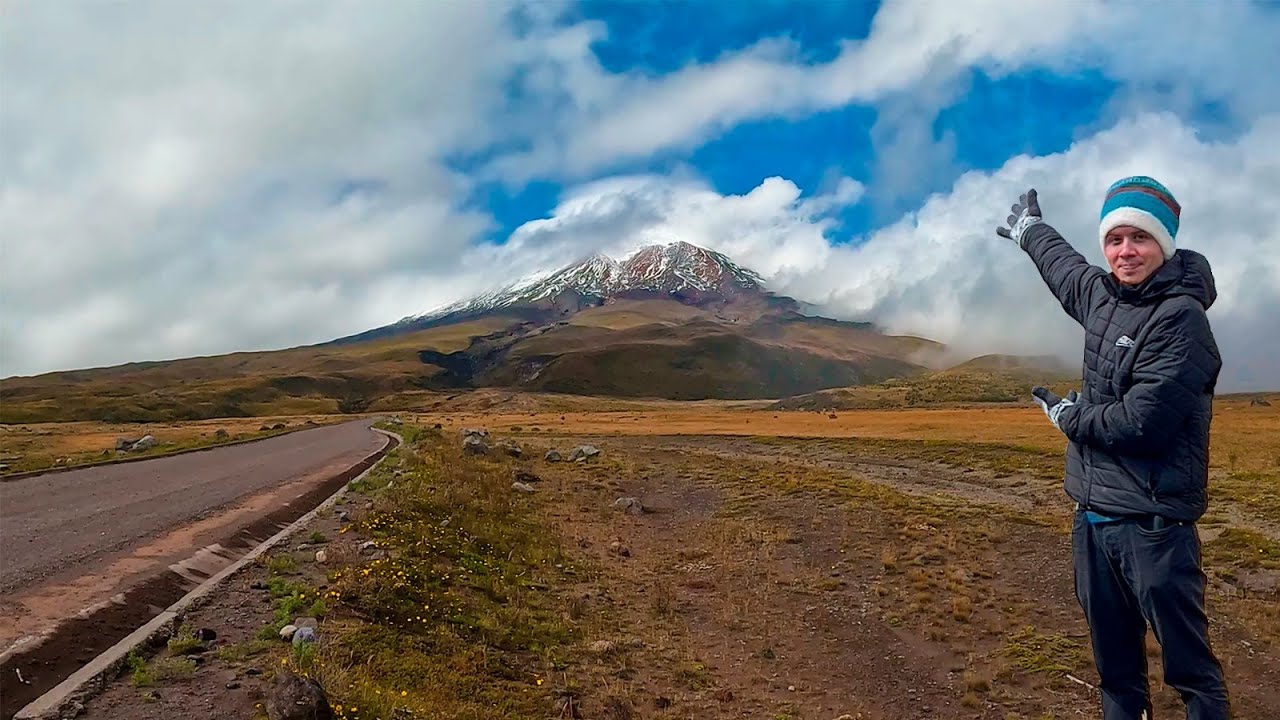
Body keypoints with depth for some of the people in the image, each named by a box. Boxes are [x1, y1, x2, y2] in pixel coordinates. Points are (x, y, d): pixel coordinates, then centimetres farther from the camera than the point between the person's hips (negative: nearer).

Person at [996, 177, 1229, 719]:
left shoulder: (1181, 318, -14)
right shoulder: (1103, 298, 9)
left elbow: (1141, 424, -22)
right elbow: (1065, 266, 33)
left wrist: (1066, 415, -4)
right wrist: (1030, 230, 51)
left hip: (1152, 523, -7)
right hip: (1092, 518, 7)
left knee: (1190, 667, 1)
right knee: (1114, 664, 16)